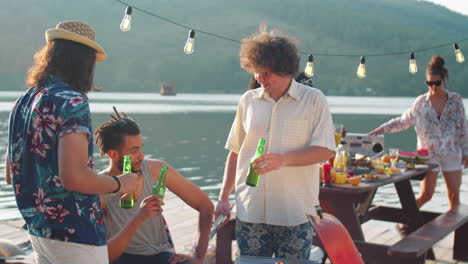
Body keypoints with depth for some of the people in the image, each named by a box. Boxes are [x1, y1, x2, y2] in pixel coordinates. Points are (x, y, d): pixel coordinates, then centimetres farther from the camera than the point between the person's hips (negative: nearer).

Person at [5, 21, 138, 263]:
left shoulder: (24, 101, 8)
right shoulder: (72, 102, -18)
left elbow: (11, 174, 16)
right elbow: (74, 177, -26)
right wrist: (119, 185, -10)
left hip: (38, 229, 8)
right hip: (75, 234, -8)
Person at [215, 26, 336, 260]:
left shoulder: (313, 100, 0)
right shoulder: (248, 100, 9)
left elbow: (325, 151, -7)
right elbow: (235, 153, 13)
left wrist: (284, 159, -23)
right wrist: (223, 198, 8)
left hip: (295, 212, -2)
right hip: (250, 211, 3)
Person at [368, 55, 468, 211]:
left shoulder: (455, 100, -1)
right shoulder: (421, 102, -1)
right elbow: (403, 122, 6)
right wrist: (380, 130, -1)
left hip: (452, 154, 1)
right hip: (429, 154, -1)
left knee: (454, 195, 5)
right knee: (426, 194, 0)